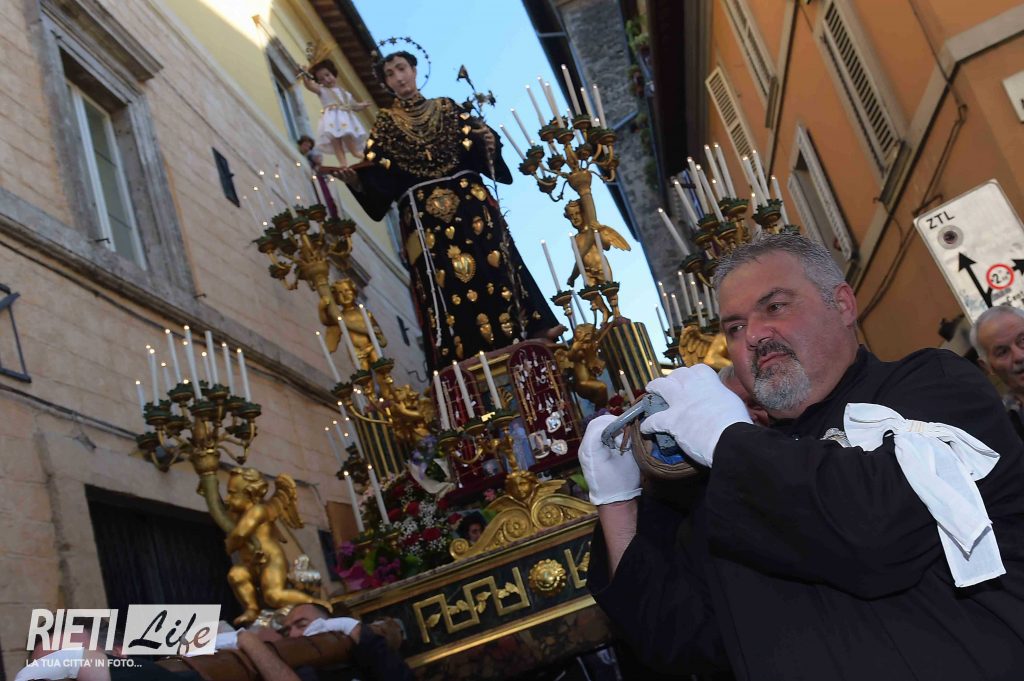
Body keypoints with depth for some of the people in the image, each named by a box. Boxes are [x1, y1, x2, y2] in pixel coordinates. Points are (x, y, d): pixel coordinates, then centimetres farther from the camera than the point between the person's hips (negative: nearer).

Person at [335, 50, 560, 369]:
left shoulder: (447, 108, 16)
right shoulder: (385, 124, 12)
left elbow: (479, 149, 9)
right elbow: (377, 176, 3)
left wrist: (489, 139, -12)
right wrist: (354, 178, -16)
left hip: (469, 202, 1)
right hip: (425, 215, -1)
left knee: (493, 267, -6)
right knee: (446, 285, -7)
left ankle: (531, 331, -3)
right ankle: (467, 360, -7)